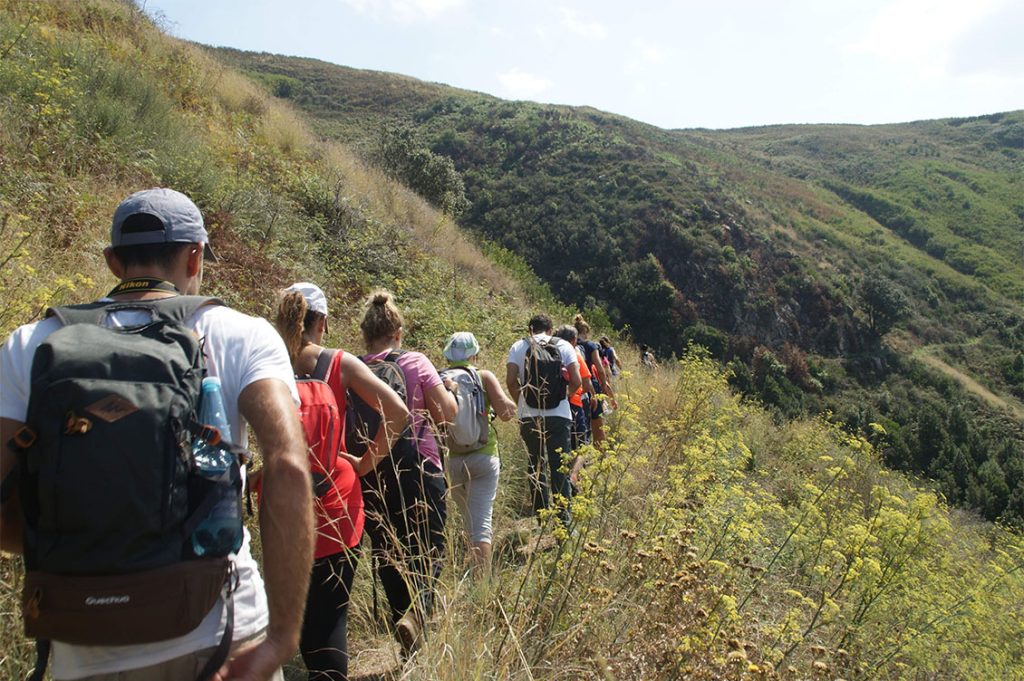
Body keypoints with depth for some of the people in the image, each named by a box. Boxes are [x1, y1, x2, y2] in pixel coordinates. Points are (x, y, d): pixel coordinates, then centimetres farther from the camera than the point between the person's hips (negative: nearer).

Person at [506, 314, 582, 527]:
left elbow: (511, 381, -4)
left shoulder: (519, 347, 6)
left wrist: (521, 402, 11)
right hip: (559, 415, -1)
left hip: (529, 416, 1)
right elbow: (576, 381, -1)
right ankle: (563, 517, -4)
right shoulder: (564, 346, 6)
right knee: (560, 468, 2)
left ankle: (541, 516, 18)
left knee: (536, 466, 13)